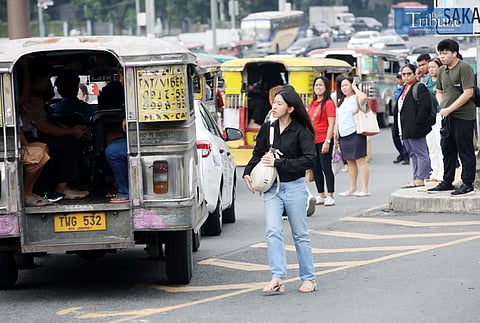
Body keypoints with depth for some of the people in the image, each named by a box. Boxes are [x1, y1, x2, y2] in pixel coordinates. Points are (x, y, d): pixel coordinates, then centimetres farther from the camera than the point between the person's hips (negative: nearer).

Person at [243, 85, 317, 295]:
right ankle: (277, 279, -16)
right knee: (272, 231, -12)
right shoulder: (267, 129, 5)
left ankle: (308, 278, 16)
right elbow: (257, 154, 16)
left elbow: (309, 159, -17)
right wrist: (247, 173, -2)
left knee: (300, 234, 7)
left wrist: (278, 163, -19)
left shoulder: (301, 131, -8)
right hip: (272, 187, 3)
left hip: (294, 187, -3)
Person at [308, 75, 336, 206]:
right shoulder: (313, 103, 13)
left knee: (326, 168, -5)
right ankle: (321, 196, 19)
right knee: (316, 169, 10)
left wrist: (327, 141, -20)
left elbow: (331, 124, -14)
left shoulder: (328, 103, -9)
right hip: (312, 141, 8)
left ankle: (330, 197, -1)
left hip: (324, 141, -8)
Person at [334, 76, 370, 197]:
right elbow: (337, 118, 24)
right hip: (343, 135, 8)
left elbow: (363, 98, -31)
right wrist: (336, 131, 16)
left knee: (360, 160, -7)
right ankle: (353, 189, 18)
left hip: (355, 133, -8)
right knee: (350, 161, 12)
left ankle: (365, 189, -7)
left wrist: (354, 87, -16)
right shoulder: (340, 101, 18)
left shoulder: (356, 98, -6)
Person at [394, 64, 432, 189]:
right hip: (405, 130, 10)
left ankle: (420, 179, -7)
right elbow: (399, 109, 24)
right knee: (413, 154, 12)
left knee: (420, 153, -6)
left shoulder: (420, 88, -10)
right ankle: (416, 179, 16)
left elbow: (424, 107, -18)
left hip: (414, 129, -10)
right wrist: (398, 127, 16)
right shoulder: (404, 89, 19)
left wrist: (417, 124, -21)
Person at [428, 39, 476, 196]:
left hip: (463, 116, -8)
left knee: (465, 151, -3)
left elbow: (468, 93, -19)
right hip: (447, 117, 8)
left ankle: (467, 184, 1)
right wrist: (442, 107, 5)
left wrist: (449, 109, -18)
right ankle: (447, 182, 23)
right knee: (447, 150, 14)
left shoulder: (464, 68, -12)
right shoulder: (442, 70, 13)